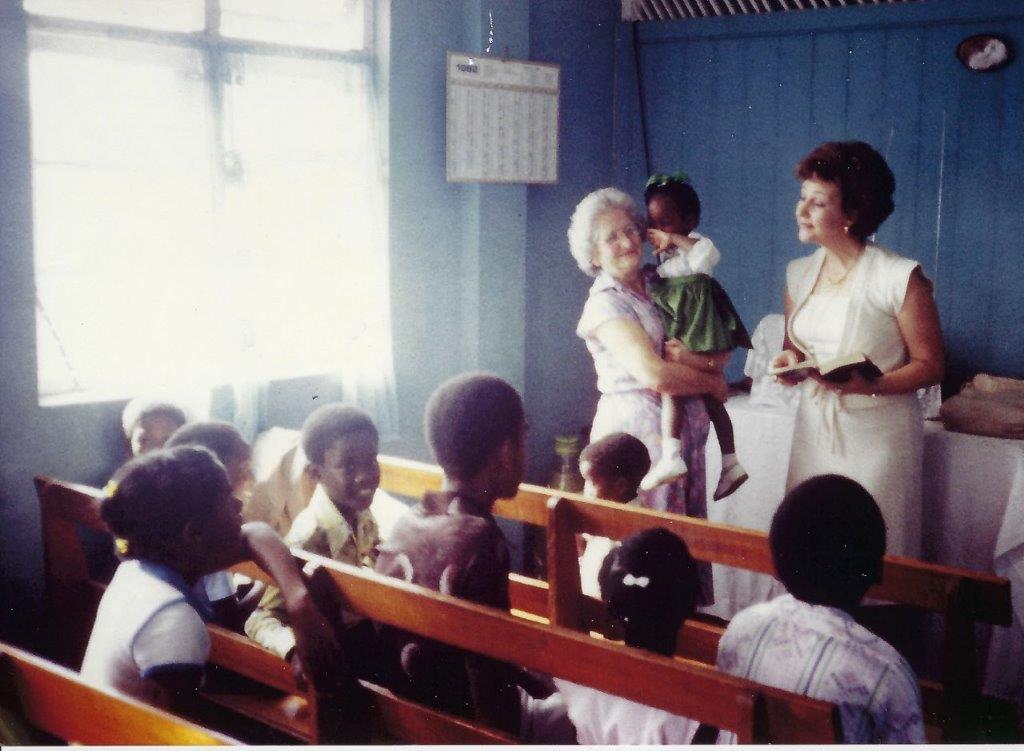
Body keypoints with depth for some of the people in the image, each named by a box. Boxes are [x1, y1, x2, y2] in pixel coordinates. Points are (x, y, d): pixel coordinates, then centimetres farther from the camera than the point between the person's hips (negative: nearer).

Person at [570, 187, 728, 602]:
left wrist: (694, 358, -15)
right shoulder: (605, 303, -8)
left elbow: (721, 354, 8)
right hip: (638, 428, -7)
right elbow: (655, 374, -19)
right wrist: (714, 383, -4)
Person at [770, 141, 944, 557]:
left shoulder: (899, 277, -12)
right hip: (814, 430, 5)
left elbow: (930, 365, -8)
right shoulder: (799, 274, 6)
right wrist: (791, 360, -4)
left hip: (878, 435, -5)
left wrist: (870, 385, -24)